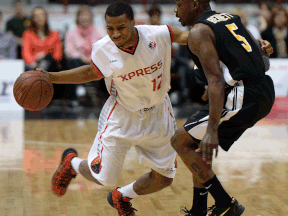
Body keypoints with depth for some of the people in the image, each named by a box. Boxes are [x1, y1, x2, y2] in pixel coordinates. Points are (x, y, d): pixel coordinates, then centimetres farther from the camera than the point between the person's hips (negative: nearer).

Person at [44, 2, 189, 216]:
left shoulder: (156, 35, -22)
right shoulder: (103, 49, -19)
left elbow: (183, 35, 0)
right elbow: (91, 72, 3)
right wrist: (50, 77, -4)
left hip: (158, 115, 2)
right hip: (122, 116, -2)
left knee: (164, 178, 7)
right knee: (102, 177, -3)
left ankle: (121, 196, 36)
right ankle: (71, 162, 32)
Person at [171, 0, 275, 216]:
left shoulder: (198, 32, -8)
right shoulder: (230, 18, 18)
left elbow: (216, 80, -21)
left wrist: (212, 130, -27)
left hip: (243, 98, -9)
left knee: (180, 141, 1)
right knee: (198, 142, 21)